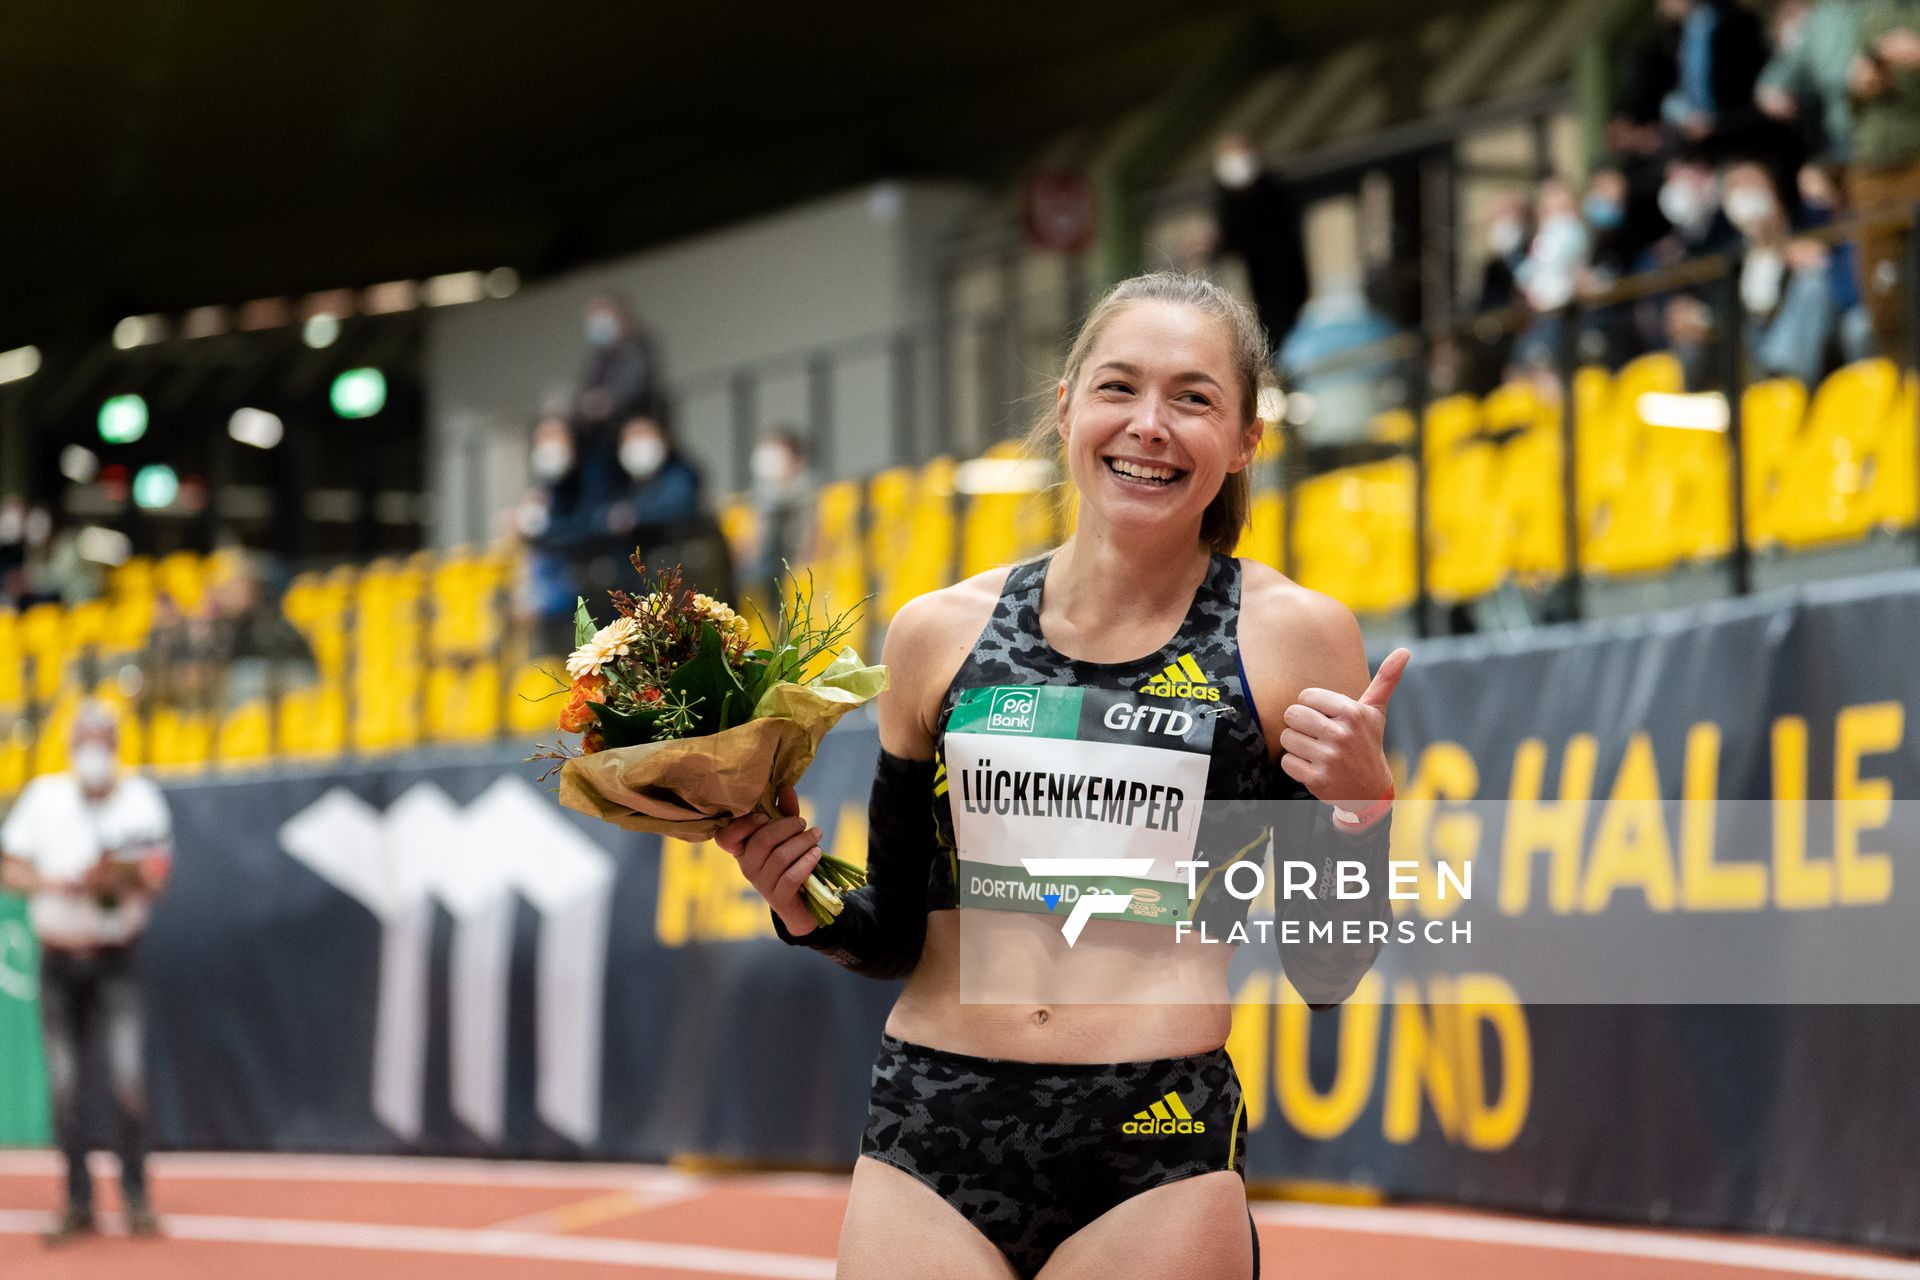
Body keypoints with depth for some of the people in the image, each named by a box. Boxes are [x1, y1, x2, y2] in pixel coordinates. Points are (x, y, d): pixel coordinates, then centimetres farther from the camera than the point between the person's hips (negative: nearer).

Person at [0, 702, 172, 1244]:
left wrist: (123, 879, -27)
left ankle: (136, 1195, -3)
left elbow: (154, 883, -6)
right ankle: (78, 1202, 10)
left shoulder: (141, 799, 0)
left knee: (128, 1081, -13)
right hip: (58, 957, 2)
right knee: (66, 1088, 2)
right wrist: (58, 884, -15)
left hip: (116, 959, -2)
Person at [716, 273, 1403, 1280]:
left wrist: (1361, 810, -14)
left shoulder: (1294, 635, 0)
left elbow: (1325, 973, 2)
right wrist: (808, 906, -5)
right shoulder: (939, 632, 6)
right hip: (929, 1134, 2)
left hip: (1156, 1158, -2)